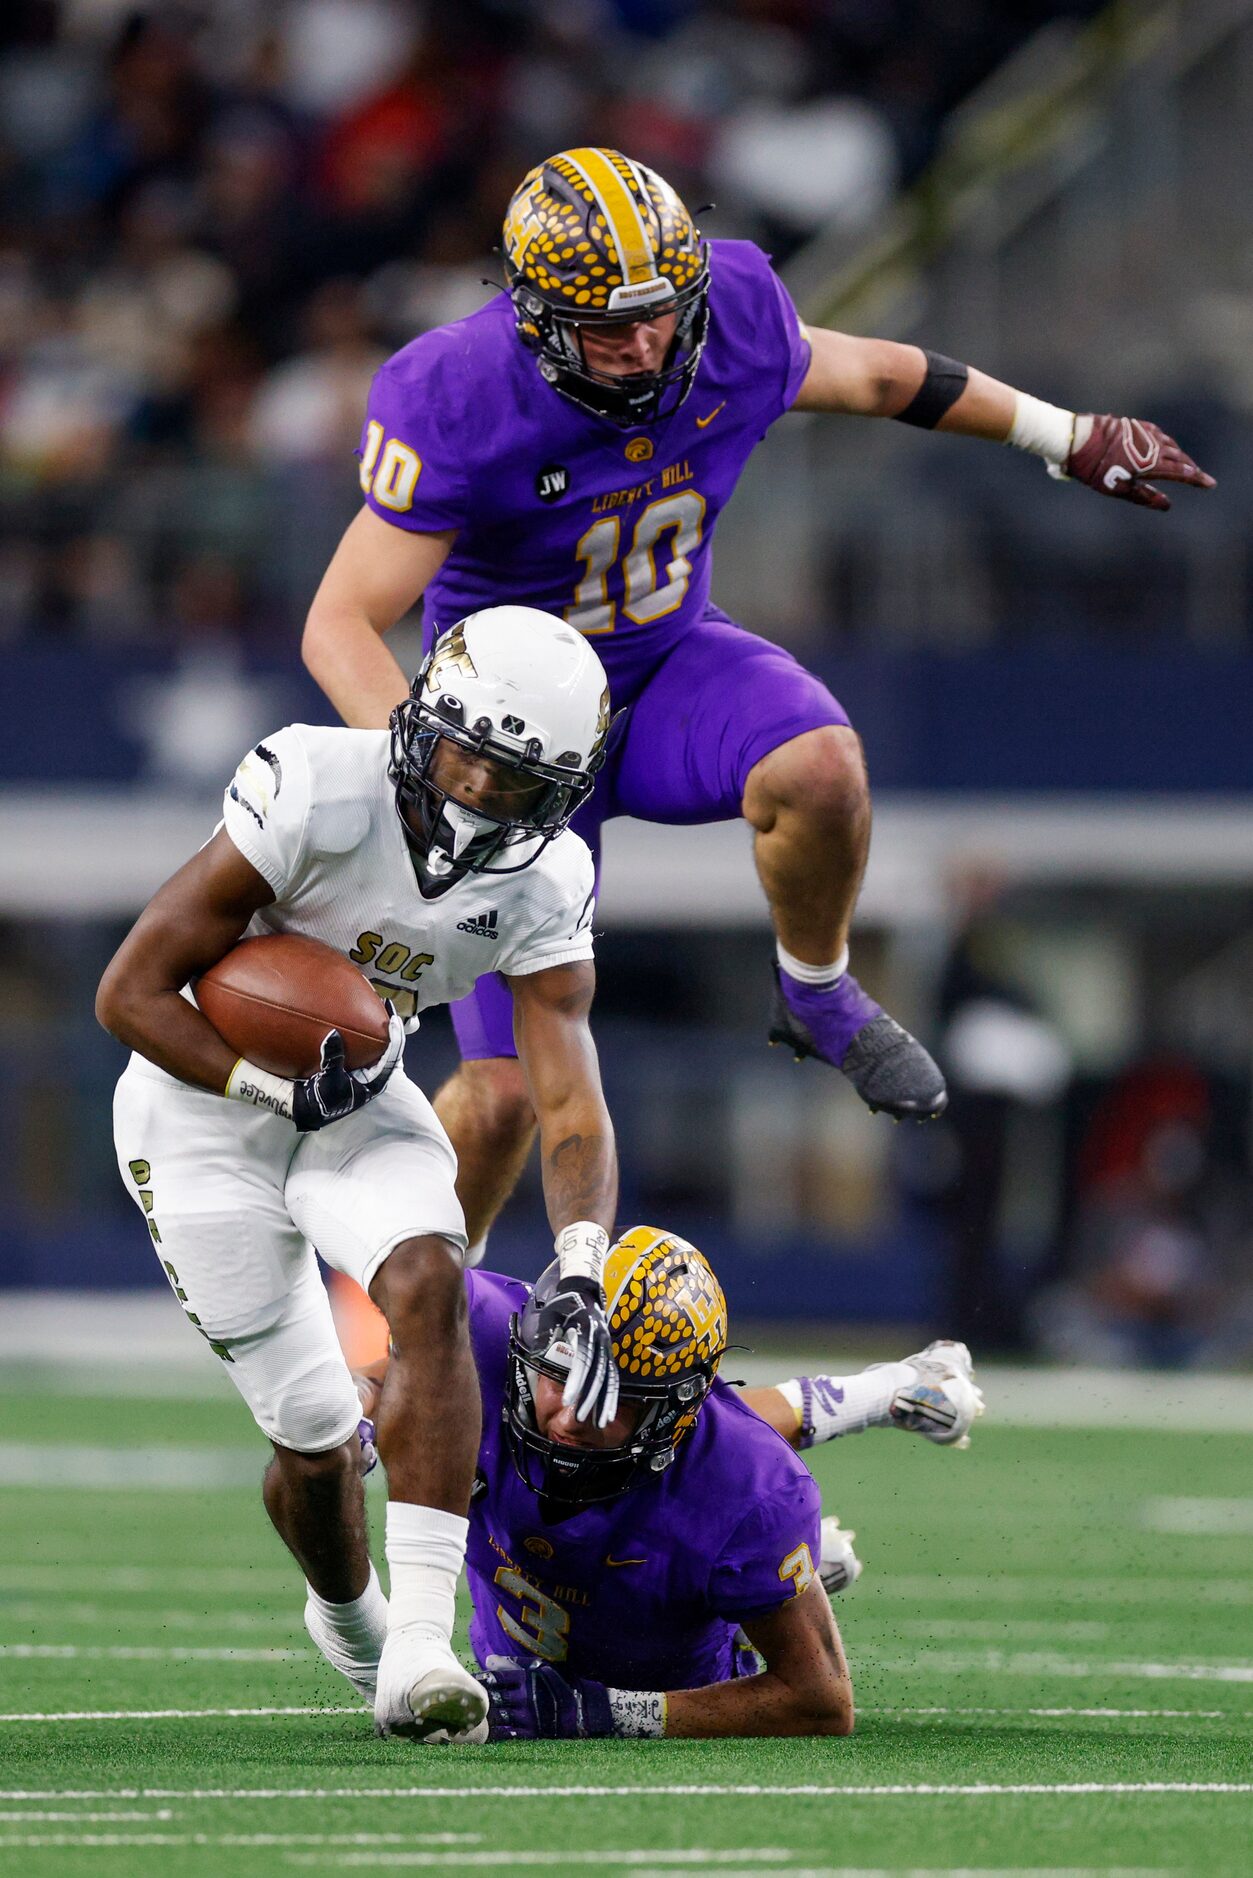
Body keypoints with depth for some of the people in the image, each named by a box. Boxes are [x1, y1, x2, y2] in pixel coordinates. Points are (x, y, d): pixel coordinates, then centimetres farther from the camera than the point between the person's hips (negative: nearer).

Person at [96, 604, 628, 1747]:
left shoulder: (542, 885, -14)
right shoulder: (316, 789, -28)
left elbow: (571, 1104, -18)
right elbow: (131, 995, -23)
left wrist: (582, 1275, -34)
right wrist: (278, 1085, -31)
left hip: (357, 1098, 3)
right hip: (204, 1100, -3)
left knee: (430, 1285, -27)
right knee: (313, 1430, -3)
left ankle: (420, 1639, -32)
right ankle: (347, 1612, 32)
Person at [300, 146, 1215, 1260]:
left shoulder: (728, 324, -17)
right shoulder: (462, 406, -29)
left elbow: (867, 374, 5)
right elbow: (341, 626, -27)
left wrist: (1067, 437, 13)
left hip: (670, 666, 3)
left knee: (820, 767, -34)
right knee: (505, 1092, -7)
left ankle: (817, 996, -3)